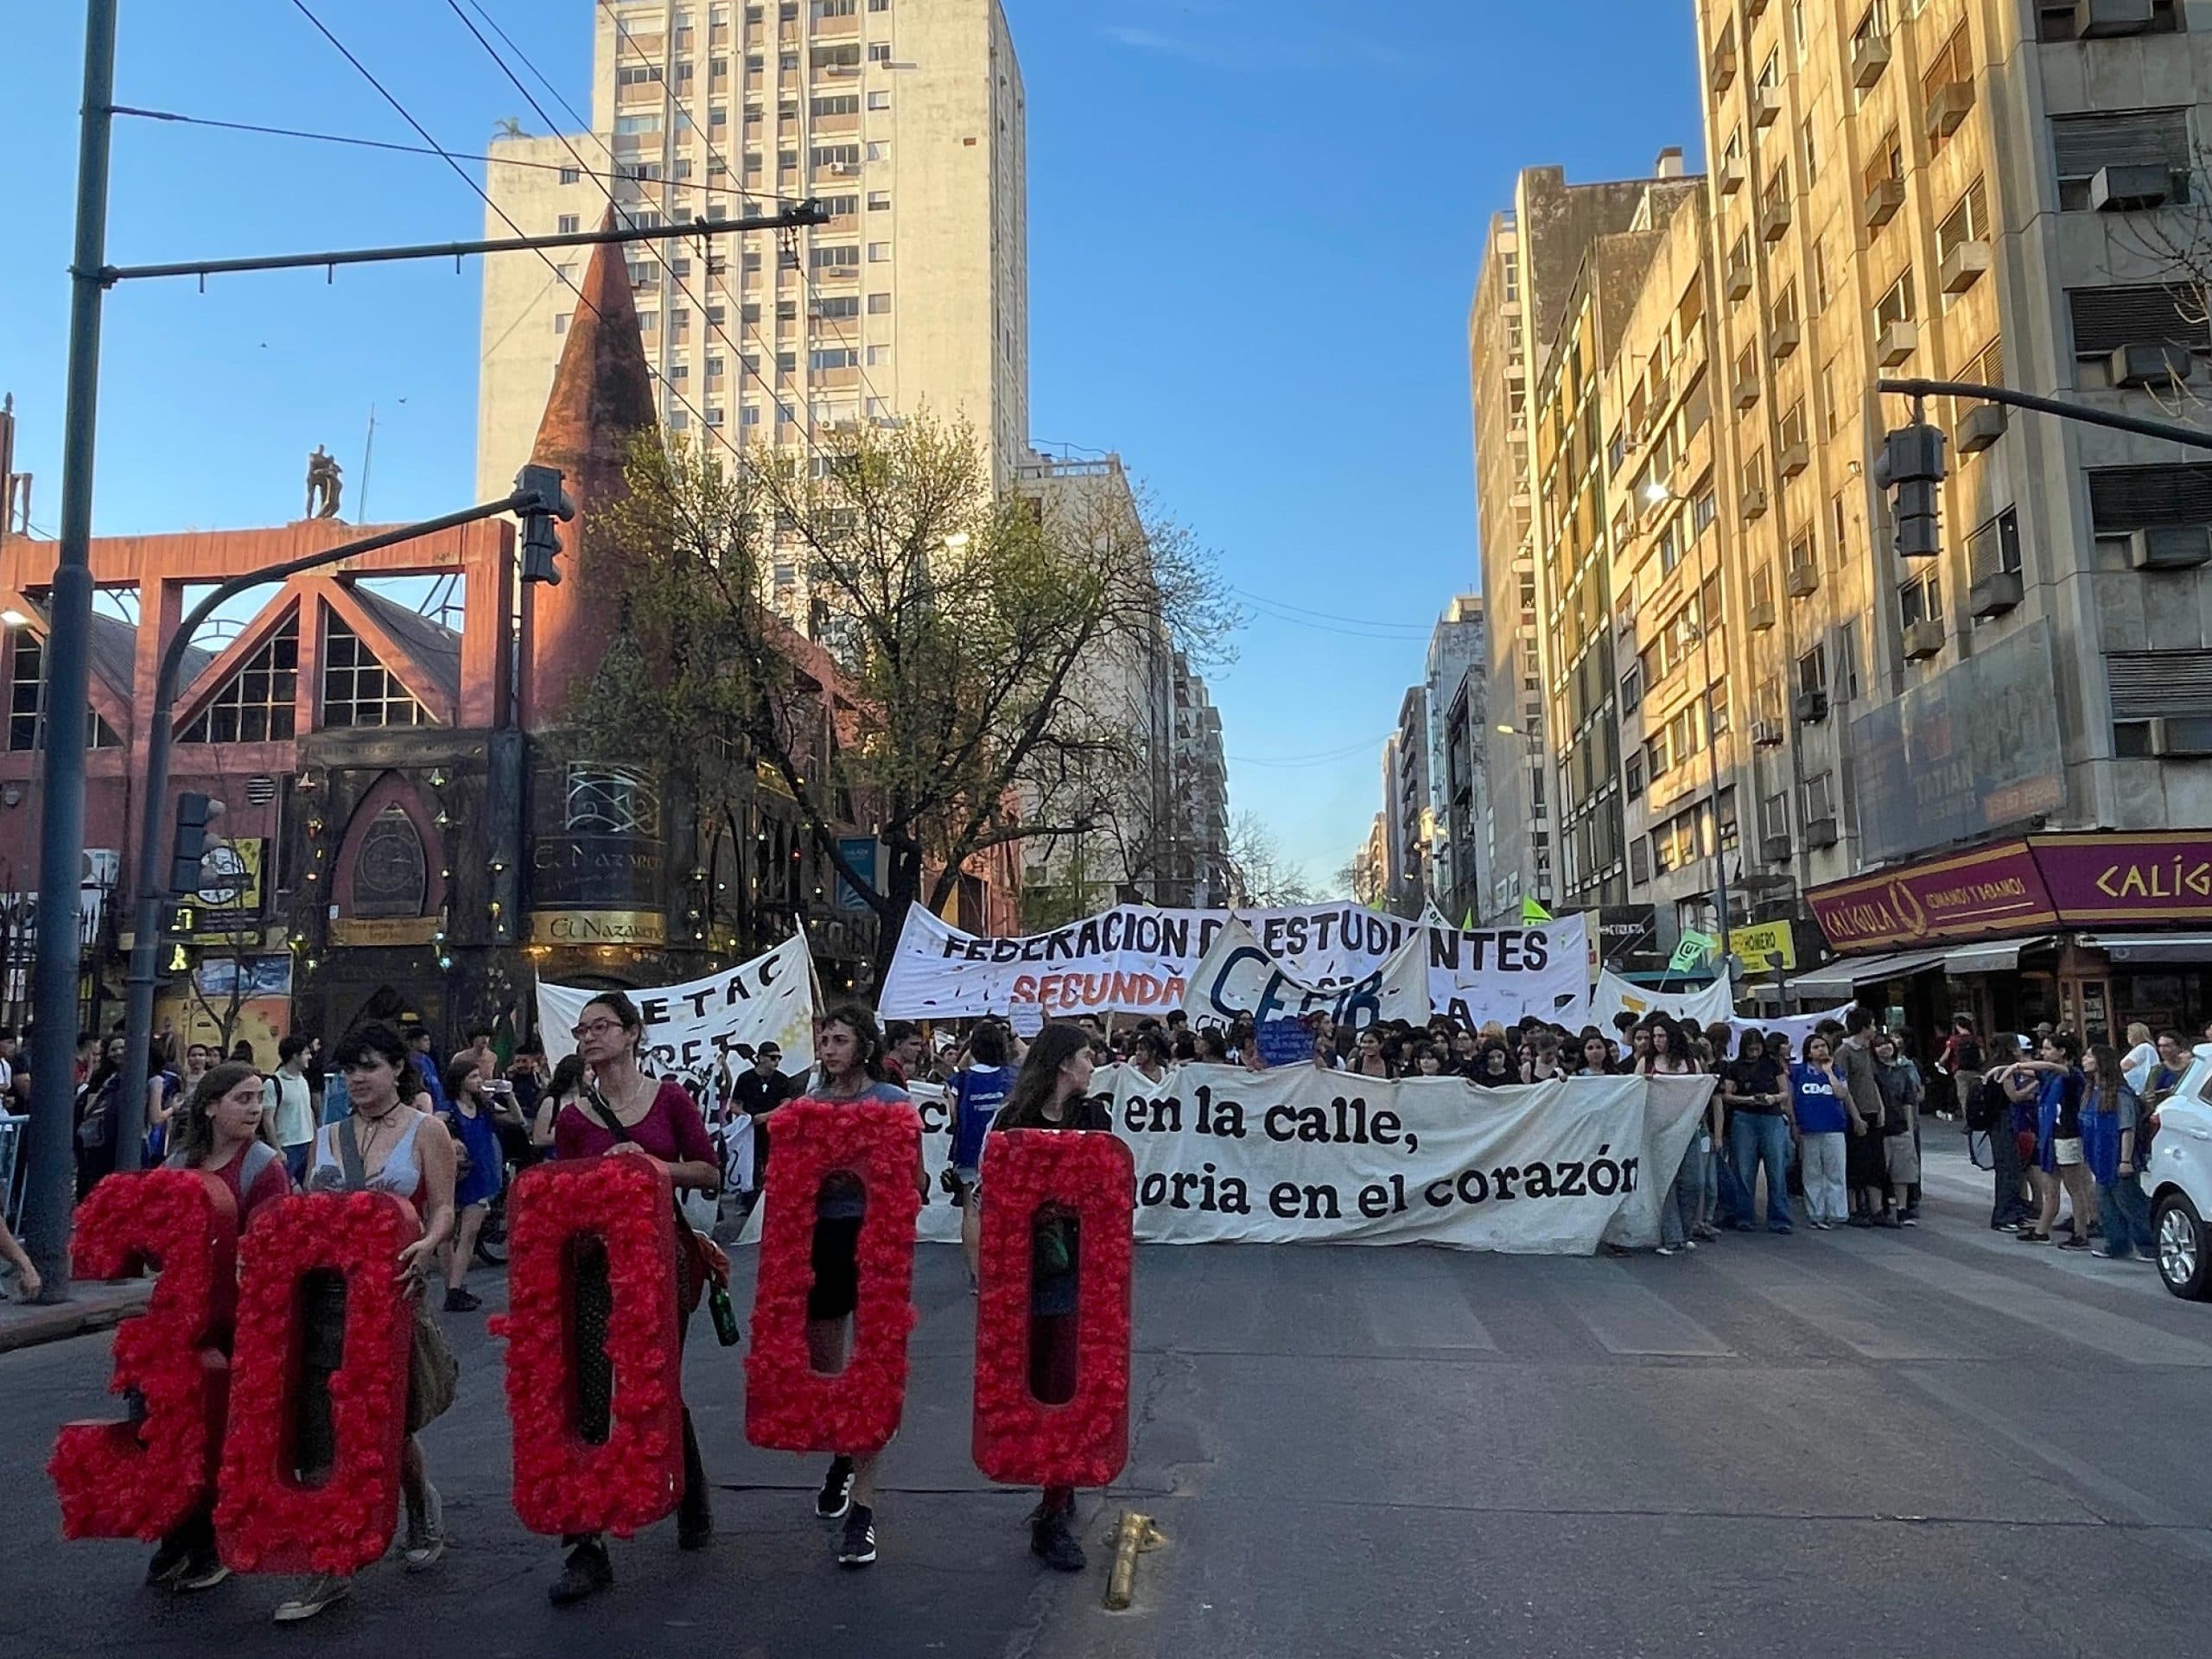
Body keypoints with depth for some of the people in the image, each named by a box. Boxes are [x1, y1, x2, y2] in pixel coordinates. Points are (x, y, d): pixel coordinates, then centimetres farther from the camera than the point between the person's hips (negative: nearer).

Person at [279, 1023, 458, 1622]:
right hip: (325, 1288, 4)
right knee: (317, 1424, -2)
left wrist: (427, 1244, -24)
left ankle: (423, 1509, 36)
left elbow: (443, 1209, -5)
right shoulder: (327, 1136, 12)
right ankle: (330, 1568, 7)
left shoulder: (425, 1132, 0)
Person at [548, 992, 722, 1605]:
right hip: (596, 1262, 1)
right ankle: (585, 1549, 3)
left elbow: (710, 1176, -2)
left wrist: (652, 1163, -15)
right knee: (589, 1403, -5)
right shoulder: (573, 1118, 3)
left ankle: (693, 1504, 38)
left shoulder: (670, 1098, -1)